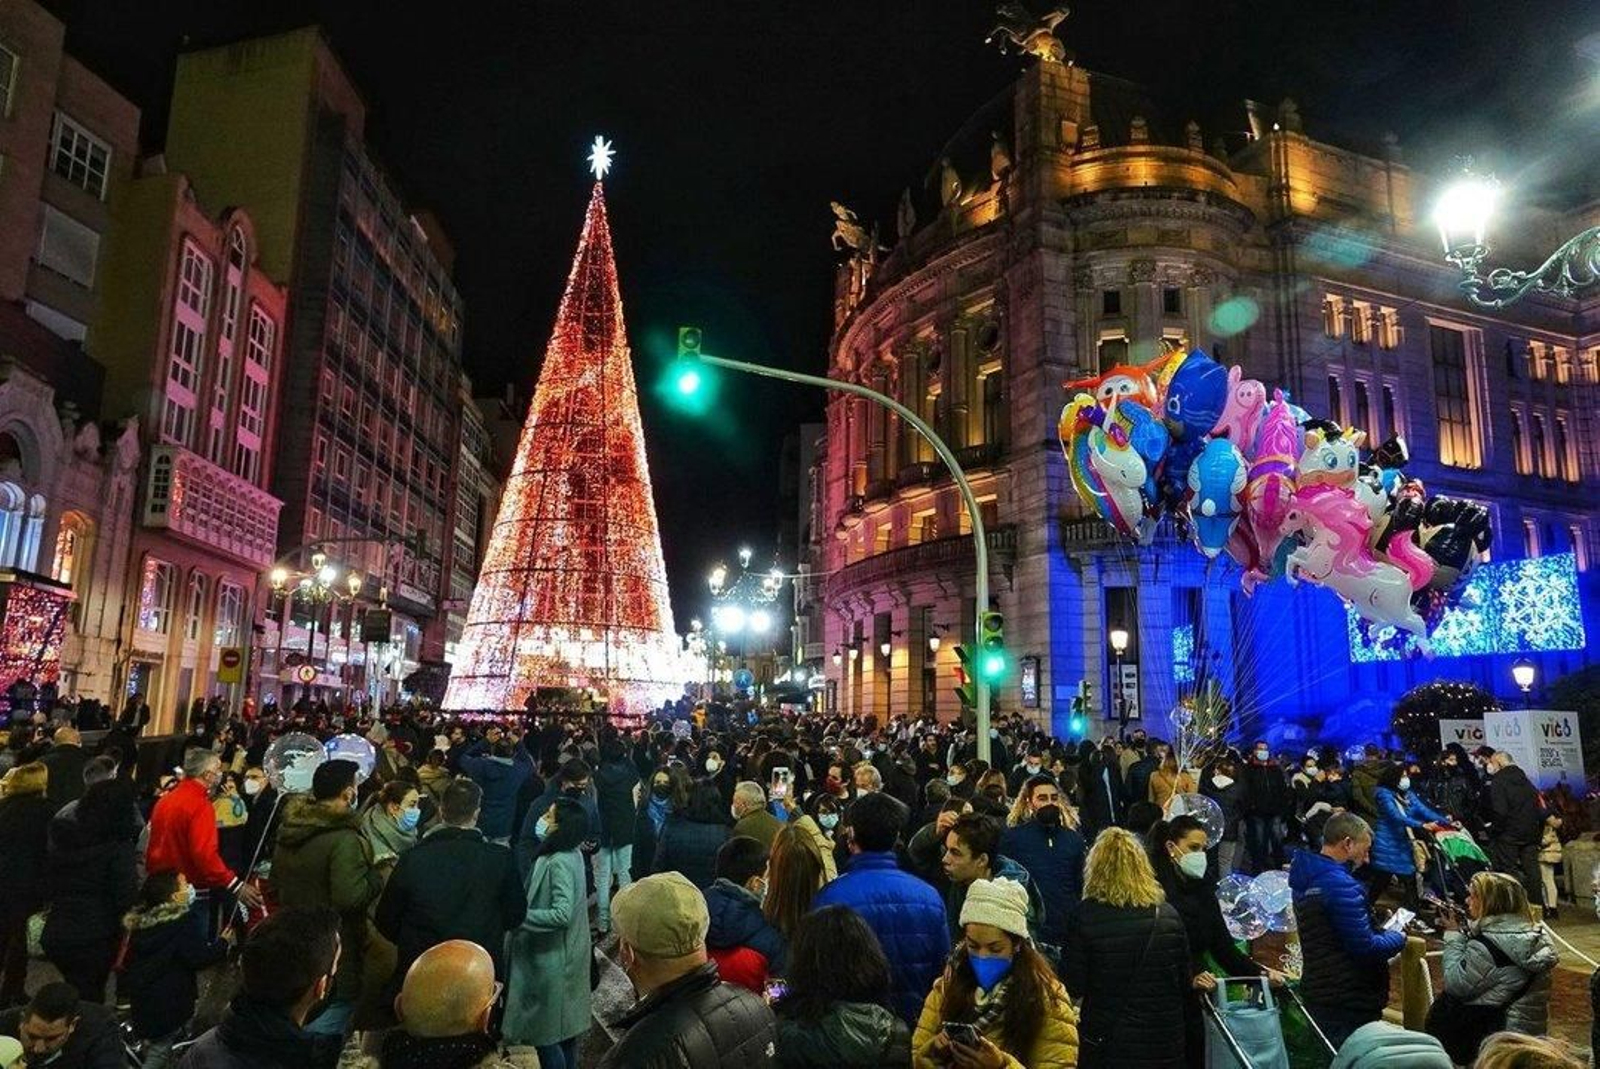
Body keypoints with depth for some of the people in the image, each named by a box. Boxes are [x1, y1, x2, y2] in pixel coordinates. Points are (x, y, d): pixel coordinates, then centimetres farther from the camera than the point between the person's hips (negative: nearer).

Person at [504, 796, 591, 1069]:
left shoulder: (559, 863, -26)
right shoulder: (569, 854, 2)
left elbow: (562, 914, -32)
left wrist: (519, 915, -24)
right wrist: (528, 908, 7)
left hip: (551, 959, -9)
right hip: (562, 954, 9)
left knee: (545, 1033, 5)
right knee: (565, 1026, 21)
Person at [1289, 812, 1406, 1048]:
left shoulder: (1307, 879, 8)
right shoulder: (1340, 885, -22)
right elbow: (1367, 948, -21)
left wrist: (1382, 931, 12)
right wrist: (1399, 937, -2)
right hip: (1349, 1004, -9)